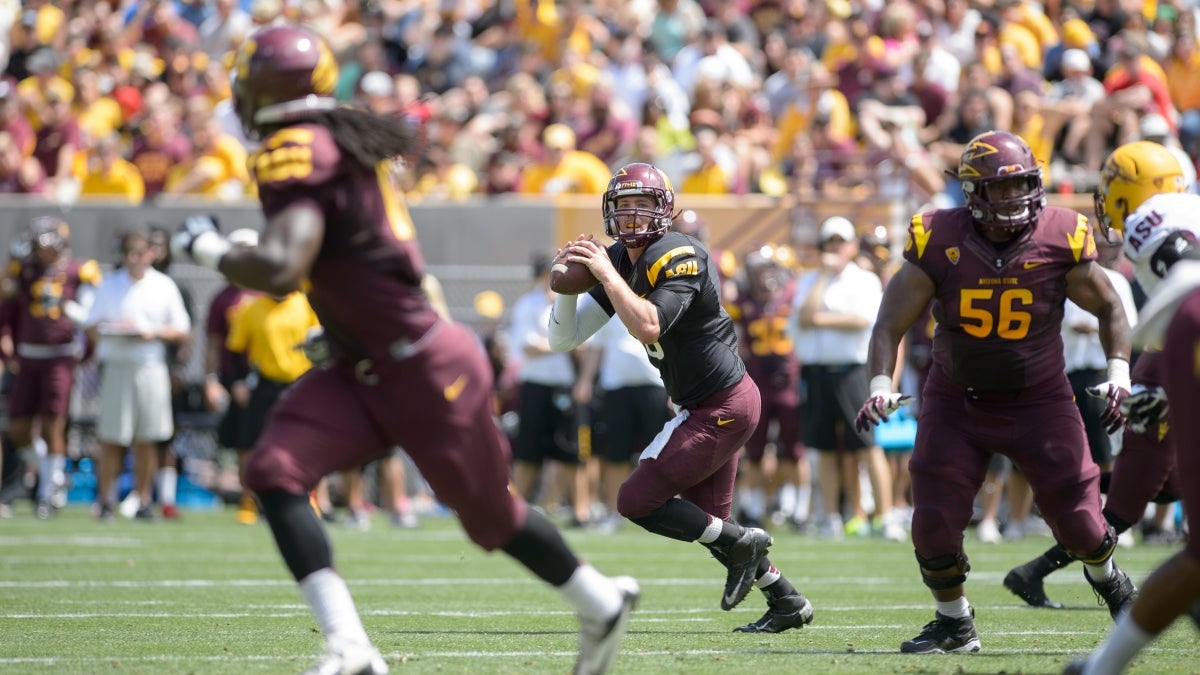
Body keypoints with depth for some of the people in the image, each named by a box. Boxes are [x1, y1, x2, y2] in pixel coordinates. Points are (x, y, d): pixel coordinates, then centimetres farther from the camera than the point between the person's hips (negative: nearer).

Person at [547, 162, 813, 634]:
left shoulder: (679, 258, -19)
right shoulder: (619, 262, 5)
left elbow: (649, 327, -34)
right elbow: (563, 339, 3)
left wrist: (606, 273, -30)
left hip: (722, 407, -9)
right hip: (712, 405, 9)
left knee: (637, 500, -10)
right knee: (708, 521, 17)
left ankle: (739, 544, -1)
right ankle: (787, 602, 27)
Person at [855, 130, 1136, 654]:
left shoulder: (1060, 239, -14)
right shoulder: (939, 242, -16)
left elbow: (1108, 307, 3)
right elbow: (891, 323, -10)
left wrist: (1119, 373, -6)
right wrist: (880, 388, -23)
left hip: (1038, 401, 0)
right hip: (956, 402, 0)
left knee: (1077, 520, 0)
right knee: (934, 524, -8)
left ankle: (1108, 579, 36)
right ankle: (954, 623, 17)